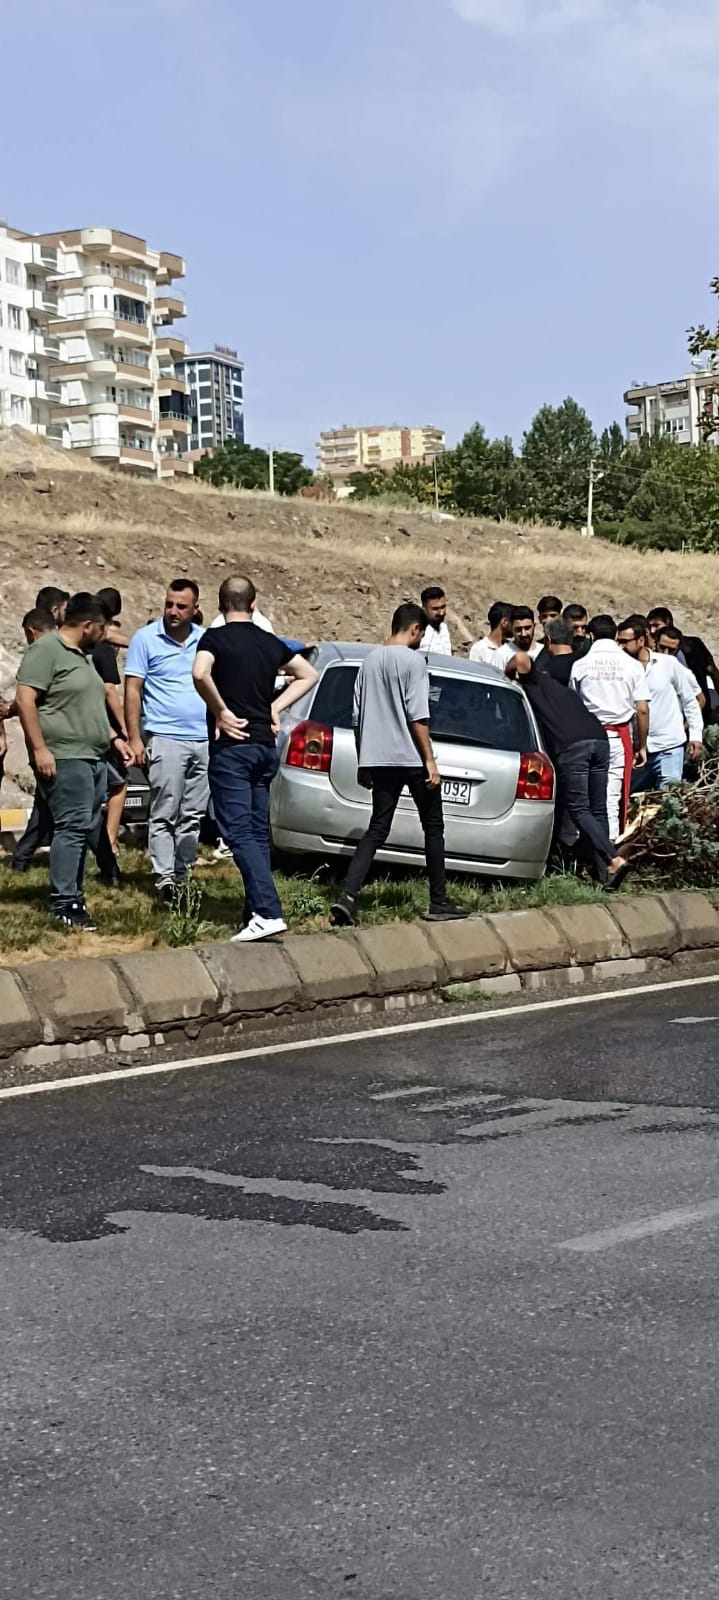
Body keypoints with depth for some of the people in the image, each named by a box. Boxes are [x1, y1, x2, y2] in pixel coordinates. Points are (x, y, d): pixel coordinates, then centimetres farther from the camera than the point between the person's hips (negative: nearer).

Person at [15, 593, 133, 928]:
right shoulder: (46, 649, -9)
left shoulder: (83, 655, 20)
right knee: (72, 827, -13)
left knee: (87, 828, 9)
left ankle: (73, 895, 14)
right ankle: (63, 904, -12)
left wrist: (114, 738, 24)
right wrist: (40, 749, -21)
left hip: (92, 758, 10)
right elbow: (25, 699, -16)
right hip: (64, 758, -10)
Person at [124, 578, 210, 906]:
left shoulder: (206, 641, 11)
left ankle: (183, 876, 13)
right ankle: (164, 881, -8)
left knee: (193, 816, 7)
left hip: (205, 741, 4)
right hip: (166, 740, -4)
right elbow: (132, 690, -1)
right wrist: (135, 738, -7)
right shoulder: (146, 639, 0)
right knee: (164, 815, -7)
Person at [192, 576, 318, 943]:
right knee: (257, 833, 11)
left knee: (239, 832, -10)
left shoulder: (215, 638, -6)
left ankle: (268, 913, -21)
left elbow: (199, 674, -25)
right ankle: (256, 912, 13)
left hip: (231, 746, -6)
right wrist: (276, 707, 15)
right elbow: (308, 675, 22)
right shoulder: (271, 643, 12)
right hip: (265, 745, 6)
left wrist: (220, 711, -12)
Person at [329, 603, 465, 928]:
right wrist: (430, 759, -12)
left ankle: (347, 896, -10)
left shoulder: (370, 660, 11)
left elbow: (357, 716, 13)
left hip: (378, 759, 6)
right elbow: (417, 716, -15)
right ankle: (439, 903, 12)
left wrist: (364, 763, 19)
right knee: (433, 827, 9)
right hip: (411, 758, -6)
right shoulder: (413, 660, -9)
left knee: (377, 829, 7)